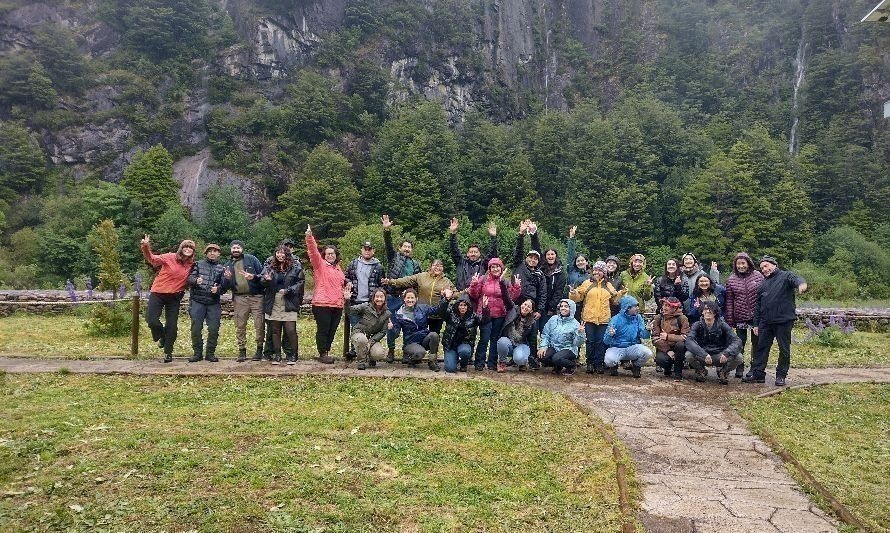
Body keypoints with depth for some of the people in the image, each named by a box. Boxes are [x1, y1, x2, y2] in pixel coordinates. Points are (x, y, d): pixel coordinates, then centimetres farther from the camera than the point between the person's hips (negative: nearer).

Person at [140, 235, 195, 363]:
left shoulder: (191, 265, 2)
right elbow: (153, 260, -22)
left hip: (174, 297, 3)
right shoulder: (170, 257, -10)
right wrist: (146, 248, -40)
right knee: (152, 320, -13)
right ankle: (162, 337, 20)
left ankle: (168, 352, 21)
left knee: (172, 326, 5)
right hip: (158, 293, -3)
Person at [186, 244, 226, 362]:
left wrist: (218, 289, -14)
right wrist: (196, 280, -23)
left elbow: (224, 286, 7)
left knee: (214, 329, -1)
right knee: (196, 328, 0)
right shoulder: (198, 264, 11)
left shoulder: (221, 269, 13)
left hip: (214, 303, 1)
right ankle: (197, 353, 11)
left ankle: (210, 353, 11)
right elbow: (190, 278, -1)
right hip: (197, 301, -1)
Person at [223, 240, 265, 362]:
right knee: (240, 326, 3)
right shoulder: (228, 265, 14)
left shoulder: (251, 259, 3)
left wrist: (254, 277, -18)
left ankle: (259, 349, 6)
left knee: (259, 324, -4)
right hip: (239, 298, 3)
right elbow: (226, 286, 12)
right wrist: (227, 278, -9)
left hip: (256, 296, -3)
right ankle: (242, 351, 11)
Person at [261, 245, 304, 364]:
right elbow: (262, 281, 9)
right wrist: (266, 280, -15)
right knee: (275, 330, 9)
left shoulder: (295, 267, 0)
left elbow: (301, 282, -3)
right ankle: (277, 355, 18)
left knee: (290, 330, -4)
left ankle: (293, 355, 9)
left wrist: (288, 290, -14)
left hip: (289, 304, -3)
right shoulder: (270, 268, 11)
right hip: (273, 304, 4)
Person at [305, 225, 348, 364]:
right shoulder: (320, 264, 0)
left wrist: (348, 284, 14)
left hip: (338, 305, 7)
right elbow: (313, 252, -18)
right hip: (322, 304, -6)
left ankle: (326, 352, 22)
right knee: (323, 330, -2)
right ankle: (323, 354, 8)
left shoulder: (338, 267, 19)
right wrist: (309, 237, -33)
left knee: (332, 330, 11)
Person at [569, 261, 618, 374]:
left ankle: (599, 364, 12)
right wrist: (574, 294, -16)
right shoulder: (587, 284, 6)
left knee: (600, 342, 4)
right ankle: (590, 363, 12)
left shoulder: (608, 286, 12)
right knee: (590, 342, 2)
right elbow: (578, 297, 5)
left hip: (603, 319, 1)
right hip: (589, 318, -1)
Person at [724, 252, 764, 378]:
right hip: (740, 317, 0)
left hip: (756, 316, 0)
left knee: (756, 342, 10)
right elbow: (729, 301, 1)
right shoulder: (731, 280, 1)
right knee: (740, 343, 6)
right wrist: (729, 320, -3)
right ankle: (739, 367, 16)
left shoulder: (758, 276, -1)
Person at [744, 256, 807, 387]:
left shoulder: (786, 276, 3)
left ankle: (781, 376, 14)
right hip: (765, 322, 5)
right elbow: (758, 306, 20)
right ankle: (758, 374, 11)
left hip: (784, 321, -5)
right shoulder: (762, 284, 19)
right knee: (761, 347, 6)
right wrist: (756, 324, 16)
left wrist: (801, 284, -47)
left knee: (784, 349, 4)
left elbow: (796, 279, -21)